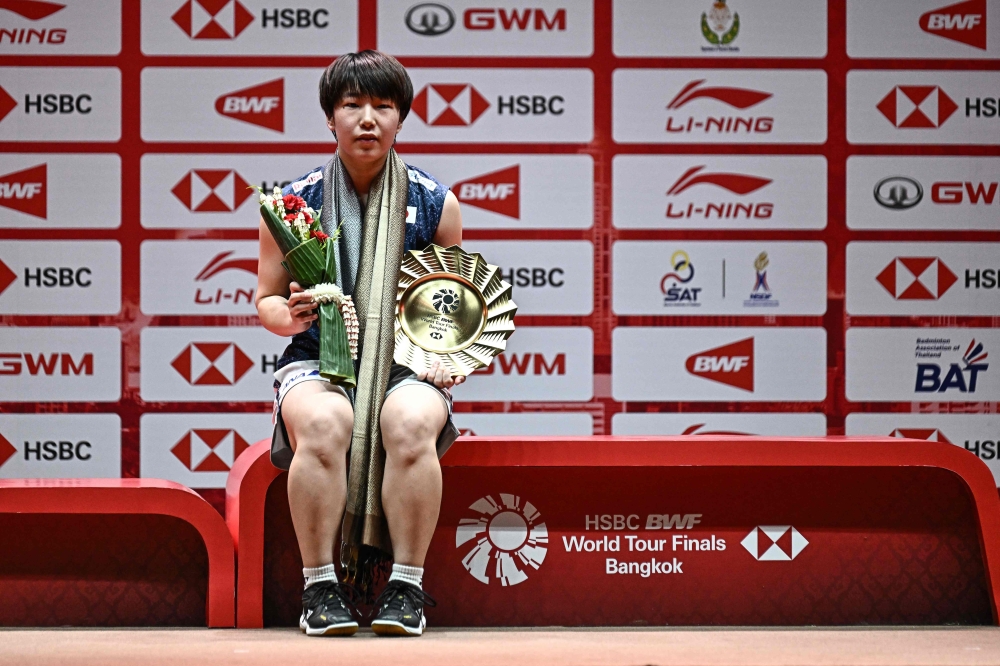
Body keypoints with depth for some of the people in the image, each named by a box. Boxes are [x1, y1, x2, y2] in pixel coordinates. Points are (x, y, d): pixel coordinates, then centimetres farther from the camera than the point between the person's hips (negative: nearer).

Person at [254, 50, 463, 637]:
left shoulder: (437, 203, 6)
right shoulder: (294, 202, 4)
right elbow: (266, 298, 12)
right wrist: (288, 315, -12)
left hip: (408, 366, 0)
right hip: (317, 362, 0)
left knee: (412, 424, -36)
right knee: (322, 425, -36)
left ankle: (406, 587, -24)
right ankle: (321, 587, -25)